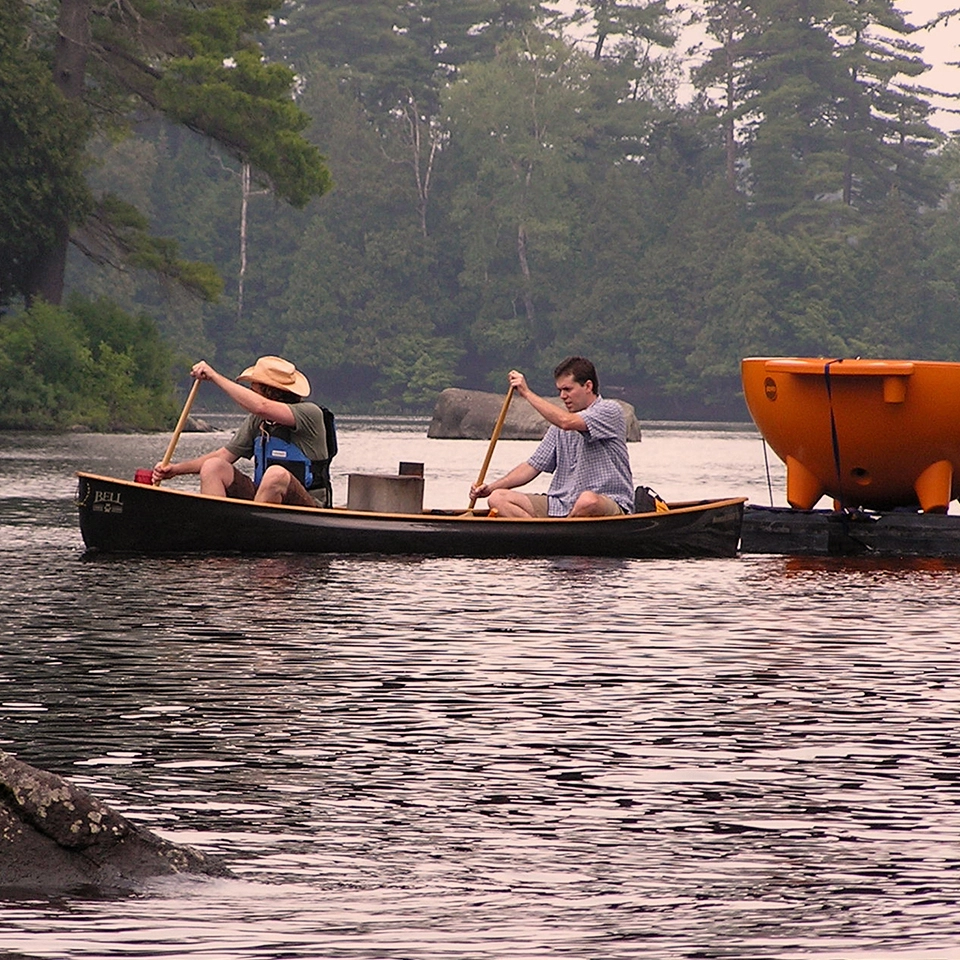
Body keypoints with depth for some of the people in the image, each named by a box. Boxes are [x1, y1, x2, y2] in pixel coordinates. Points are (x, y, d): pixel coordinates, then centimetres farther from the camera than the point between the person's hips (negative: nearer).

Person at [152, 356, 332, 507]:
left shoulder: (310, 413, -12)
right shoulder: (257, 421, 9)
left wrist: (214, 376, -22)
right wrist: (176, 469, 5)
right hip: (263, 500, 7)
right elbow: (225, 455, 15)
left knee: (276, 474, -37)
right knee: (213, 467, -9)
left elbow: (261, 407, -28)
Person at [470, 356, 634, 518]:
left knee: (588, 500, -43)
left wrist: (527, 393, -12)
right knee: (498, 498, -11)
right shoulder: (559, 425, 18)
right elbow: (534, 466, 16)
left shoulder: (610, 411, -4)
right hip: (562, 504, 7)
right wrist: (490, 488, 5)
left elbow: (566, 422, -20)